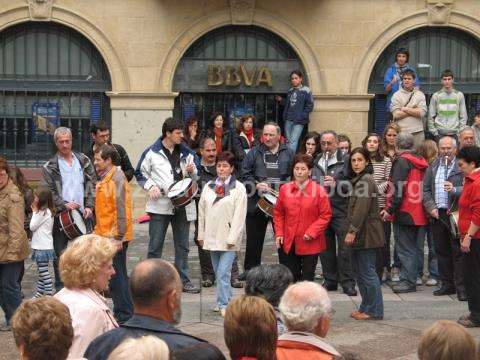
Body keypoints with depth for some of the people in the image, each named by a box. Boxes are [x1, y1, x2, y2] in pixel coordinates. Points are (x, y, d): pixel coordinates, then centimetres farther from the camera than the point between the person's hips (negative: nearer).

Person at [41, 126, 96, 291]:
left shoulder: (84, 161, 9)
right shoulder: (50, 167, 1)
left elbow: (92, 185, 8)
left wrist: (89, 206, -2)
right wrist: (64, 205, -15)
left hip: (82, 215, 2)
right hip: (60, 216, -2)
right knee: (60, 253, 3)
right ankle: (60, 288, 13)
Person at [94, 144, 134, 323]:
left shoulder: (116, 178, -15)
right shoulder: (104, 178, 15)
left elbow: (121, 209, -20)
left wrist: (118, 237, -22)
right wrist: (98, 232, 20)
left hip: (114, 236, -10)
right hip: (106, 235, 10)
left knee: (116, 276, -4)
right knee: (115, 276, 14)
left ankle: (124, 315, 3)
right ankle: (121, 311, 22)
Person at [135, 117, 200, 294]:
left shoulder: (186, 153, 9)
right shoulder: (152, 152, -2)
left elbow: (195, 177, 17)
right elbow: (140, 173, 5)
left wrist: (192, 171, -6)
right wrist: (150, 186, -10)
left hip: (182, 204, 4)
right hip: (160, 205, -4)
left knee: (182, 245, 9)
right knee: (155, 246, 1)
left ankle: (183, 280, 17)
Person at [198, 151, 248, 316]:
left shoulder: (239, 188, -6)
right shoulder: (209, 186, 9)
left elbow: (239, 216, -10)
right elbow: (202, 212, 13)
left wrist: (232, 238, -14)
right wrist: (201, 235, 10)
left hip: (228, 238, -5)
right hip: (212, 237, 6)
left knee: (223, 273, -12)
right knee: (218, 273, 12)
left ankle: (223, 304, -6)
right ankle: (227, 300, 23)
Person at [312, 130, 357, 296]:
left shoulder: (345, 161, -1)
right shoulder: (316, 162, 15)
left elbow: (353, 184, -9)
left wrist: (336, 184, -19)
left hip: (341, 210, -5)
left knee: (345, 247, -5)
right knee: (326, 248, 10)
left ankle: (348, 282, 2)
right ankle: (330, 280, 20)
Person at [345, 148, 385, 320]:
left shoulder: (366, 181, -14)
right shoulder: (358, 180, 18)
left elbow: (362, 209, -20)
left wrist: (352, 231, -21)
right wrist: (352, 231, 16)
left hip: (366, 233, -10)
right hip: (361, 234, 10)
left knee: (367, 272, -6)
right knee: (359, 271, 15)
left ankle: (374, 311, 0)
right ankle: (366, 307, 22)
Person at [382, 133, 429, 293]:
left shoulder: (402, 161, -12)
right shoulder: (421, 162, 11)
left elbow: (398, 188, -18)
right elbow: (424, 187, 15)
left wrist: (390, 209, -13)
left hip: (405, 212, -8)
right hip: (420, 213, 8)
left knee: (405, 248, -2)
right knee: (413, 248, 13)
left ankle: (408, 281, -2)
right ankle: (408, 279, 19)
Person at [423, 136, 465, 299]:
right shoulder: (433, 167, 14)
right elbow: (426, 190, 12)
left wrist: (455, 190, -25)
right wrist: (431, 207, -1)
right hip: (437, 214, 5)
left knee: (458, 252, -3)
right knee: (441, 251, 10)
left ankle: (461, 287, 2)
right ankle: (447, 284, 20)